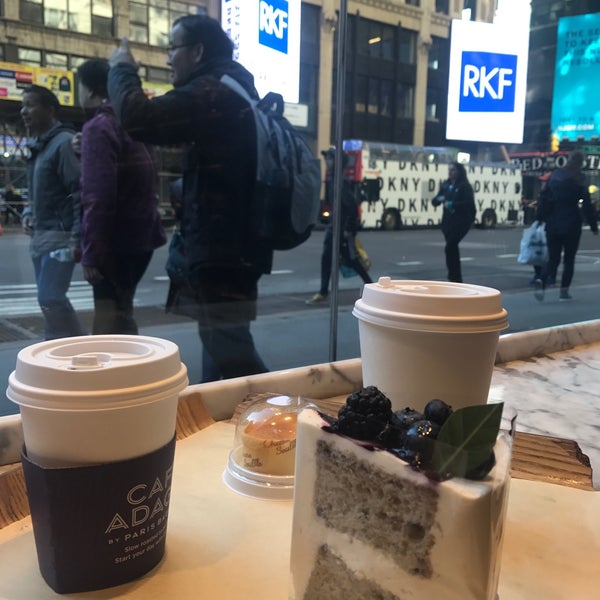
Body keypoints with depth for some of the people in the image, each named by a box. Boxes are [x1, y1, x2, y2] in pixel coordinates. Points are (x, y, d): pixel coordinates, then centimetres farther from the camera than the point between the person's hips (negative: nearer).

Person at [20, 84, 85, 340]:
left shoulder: (64, 142, -11)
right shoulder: (37, 146, 16)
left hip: (60, 235, -9)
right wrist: (28, 214, 9)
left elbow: (80, 192, -18)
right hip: (40, 236, 9)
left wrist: (77, 238, -23)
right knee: (51, 299, 13)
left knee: (50, 299, -14)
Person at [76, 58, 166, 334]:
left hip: (115, 240, -9)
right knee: (120, 313, 21)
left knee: (110, 320, -3)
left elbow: (98, 197, -22)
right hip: (140, 235, 9)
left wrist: (90, 253, -21)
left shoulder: (98, 127, -13)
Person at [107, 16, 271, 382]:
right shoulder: (233, 92, 19)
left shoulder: (212, 93, -15)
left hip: (220, 248, -11)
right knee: (222, 345, 16)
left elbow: (138, 118, -23)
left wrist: (122, 69, -4)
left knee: (229, 351, -7)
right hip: (236, 245, 11)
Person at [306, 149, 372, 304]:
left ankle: (370, 285, 20)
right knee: (326, 258, 5)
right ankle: (323, 292, 9)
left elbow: (352, 205, -23)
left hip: (343, 228, -9)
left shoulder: (341, 182, -18)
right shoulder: (331, 180, 10)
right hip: (334, 226, 9)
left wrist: (349, 228, -22)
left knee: (350, 259, 2)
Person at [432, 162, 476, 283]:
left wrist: (452, 204, -24)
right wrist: (439, 199, -12)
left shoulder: (465, 186, -8)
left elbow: (469, 203, -19)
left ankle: (453, 277, -8)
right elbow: (434, 201, 10)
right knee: (452, 248, 13)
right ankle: (457, 279, 25)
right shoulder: (445, 185, 10)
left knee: (449, 247, -17)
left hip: (461, 221, -7)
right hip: (447, 221, 7)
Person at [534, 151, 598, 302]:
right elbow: (587, 204, -7)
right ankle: (564, 291, 10)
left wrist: (540, 217, 13)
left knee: (553, 259, 8)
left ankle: (541, 281, -18)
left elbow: (545, 200, 7)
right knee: (569, 259, 9)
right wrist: (593, 226, -1)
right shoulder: (579, 179, -7)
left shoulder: (554, 176, 6)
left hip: (552, 224, 4)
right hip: (571, 224, -4)